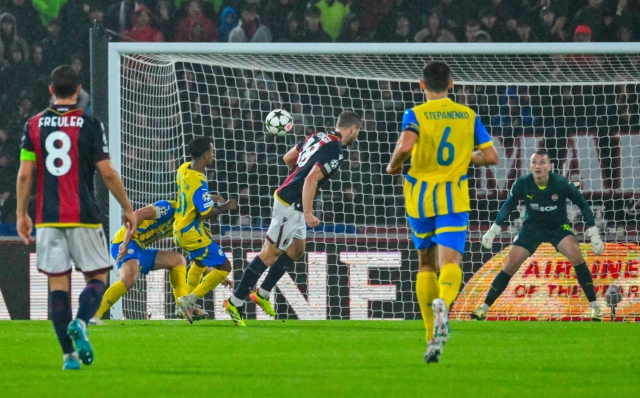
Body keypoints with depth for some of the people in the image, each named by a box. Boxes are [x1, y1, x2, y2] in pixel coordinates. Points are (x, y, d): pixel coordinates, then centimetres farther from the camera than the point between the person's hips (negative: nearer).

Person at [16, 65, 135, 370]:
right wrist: (127, 208, 7)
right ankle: (80, 323, -22)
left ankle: (69, 354, -2)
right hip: (83, 217, -2)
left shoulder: (34, 125, 4)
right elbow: (108, 173, -4)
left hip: (47, 219, 2)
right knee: (97, 276, 7)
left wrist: (21, 214, 13)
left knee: (57, 282, 4)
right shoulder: (90, 125, -3)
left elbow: (24, 174, 3)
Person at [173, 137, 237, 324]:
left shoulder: (184, 169, -1)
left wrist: (211, 200, 13)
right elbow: (207, 214, -25)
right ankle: (189, 300, -6)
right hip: (193, 234, -10)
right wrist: (226, 207, -9)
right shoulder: (199, 183, -29)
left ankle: (189, 302, 40)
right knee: (223, 267, -5)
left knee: (199, 262, 34)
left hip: (180, 230, 10)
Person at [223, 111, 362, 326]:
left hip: (286, 196, 10)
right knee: (271, 253, -4)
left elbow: (288, 158, 18)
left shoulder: (318, 137, 9)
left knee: (296, 250, 20)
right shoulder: (335, 151, -17)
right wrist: (308, 214, -25)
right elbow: (311, 180, -25)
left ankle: (262, 293, 26)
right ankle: (235, 301, -1)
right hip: (291, 205, -10)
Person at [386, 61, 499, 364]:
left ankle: (432, 338, 15)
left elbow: (406, 146, -22)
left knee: (426, 264, 16)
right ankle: (443, 301, -47)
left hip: (421, 198, 0)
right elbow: (491, 156, 4)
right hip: (454, 199, 0)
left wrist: (393, 166, -3)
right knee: (450, 261, -12)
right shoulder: (468, 116, 7)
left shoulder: (416, 114, -3)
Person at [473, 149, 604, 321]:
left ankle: (594, 305, -16)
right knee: (511, 265, -6)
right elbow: (508, 206, 0)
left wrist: (594, 235, -11)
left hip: (558, 227, -2)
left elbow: (583, 205, -11)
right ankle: (485, 308, 7)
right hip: (532, 227, 2)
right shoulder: (522, 184, -19)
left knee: (576, 256, -26)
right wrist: (493, 231, 1)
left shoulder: (561, 184, -24)